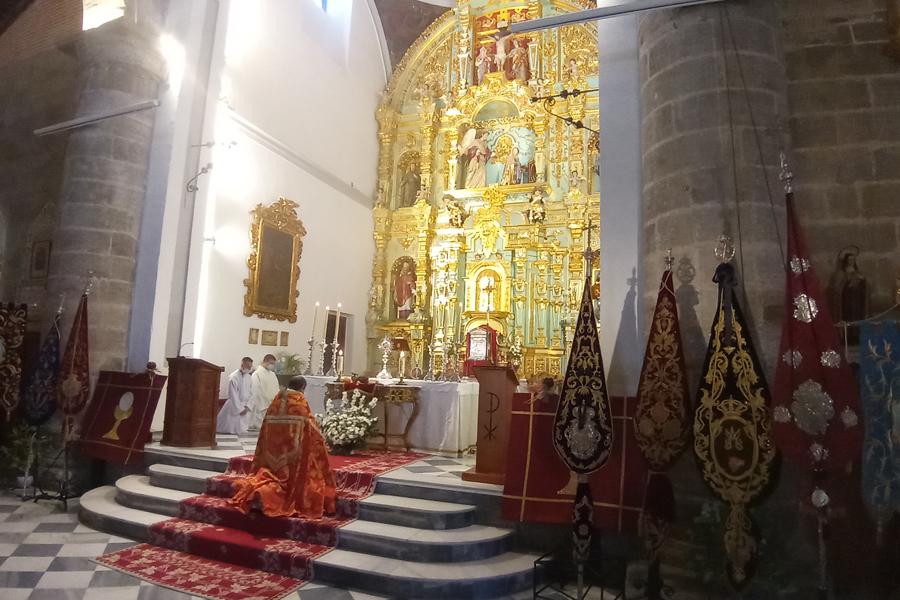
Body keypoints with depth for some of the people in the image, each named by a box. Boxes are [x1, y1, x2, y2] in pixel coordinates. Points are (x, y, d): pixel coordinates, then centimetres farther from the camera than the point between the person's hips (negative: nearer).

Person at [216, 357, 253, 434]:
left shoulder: (248, 377, 2)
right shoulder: (234, 377, -17)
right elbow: (233, 396, -17)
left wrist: (247, 407, -7)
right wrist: (240, 410, -15)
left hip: (245, 408, 5)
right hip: (234, 407, -5)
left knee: (242, 431, 7)